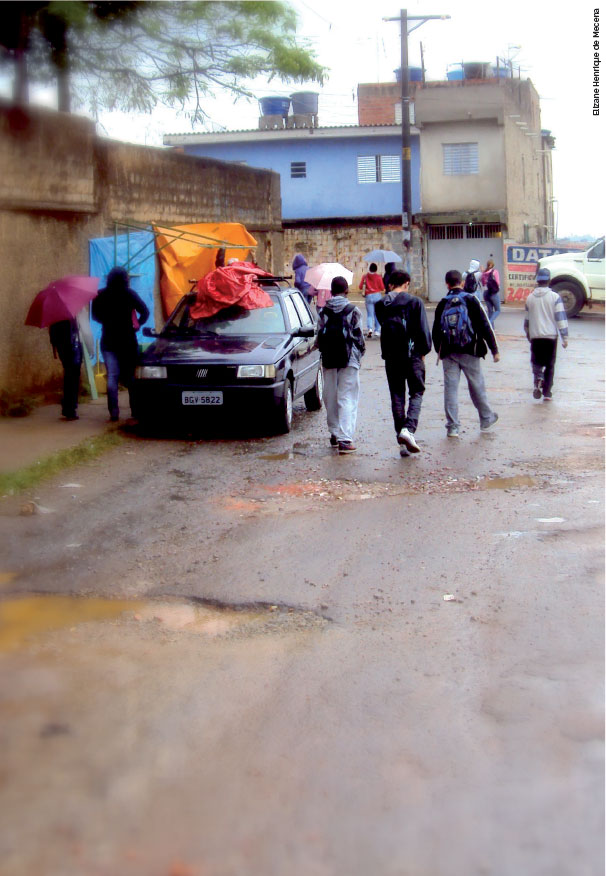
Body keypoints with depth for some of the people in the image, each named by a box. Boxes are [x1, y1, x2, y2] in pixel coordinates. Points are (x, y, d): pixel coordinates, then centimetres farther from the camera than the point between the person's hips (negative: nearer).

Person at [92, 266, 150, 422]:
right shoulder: (129, 294, -7)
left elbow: (95, 315, 7)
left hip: (108, 342, 1)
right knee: (130, 376, 10)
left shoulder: (101, 295, -1)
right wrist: (136, 325, 6)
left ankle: (114, 412, -13)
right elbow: (145, 312, -8)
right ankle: (135, 409, 14)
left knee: (112, 377, -2)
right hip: (128, 342, -1)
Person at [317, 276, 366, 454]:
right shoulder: (353, 311, -6)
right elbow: (359, 336, -2)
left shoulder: (323, 312, 2)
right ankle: (345, 438, -14)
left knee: (331, 397, 14)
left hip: (328, 359, 3)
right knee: (347, 398, -4)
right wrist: (360, 353, 14)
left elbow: (319, 337, 5)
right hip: (349, 359, -3)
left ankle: (334, 434, 22)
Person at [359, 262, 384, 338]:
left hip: (368, 296, 0)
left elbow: (360, 286, 2)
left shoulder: (365, 276, 0)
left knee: (369, 314, 3)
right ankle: (377, 331, 9)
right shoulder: (378, 276, -3)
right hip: (377, 296, 0)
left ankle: (369, 328, -21)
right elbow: (382, 288, -2)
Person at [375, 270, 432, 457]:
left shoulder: (381, 305, 3)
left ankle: (402, 441, 8)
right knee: (416, 393, 8)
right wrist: (423, 351, 5)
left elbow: (383, 326, 10)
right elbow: (423, 330, -6)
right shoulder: (415, 302, -6)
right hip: (412, 355, -3)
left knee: (397, 396, 10)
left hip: (391, 356, 3)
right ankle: (408, 429, -15)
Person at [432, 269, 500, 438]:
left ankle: (452, 427, 0)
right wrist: (494, 349, 0)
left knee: (450, 387, 3)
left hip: (448, 353, 2)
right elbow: (485, 326, -5)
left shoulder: (442, 304, 4)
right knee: (477, 386, 12)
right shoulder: (471, 300, -4)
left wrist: (439, 351, 25)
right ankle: (486, 419, 26)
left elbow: (435, 330, 10)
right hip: (470, 352, -1)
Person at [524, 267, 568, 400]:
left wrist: (528, 333, 29)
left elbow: (526, 319, 13)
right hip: (551, 335, -2)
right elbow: (561, 318, -10)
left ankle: (538, 379, -18)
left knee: (536, 361, 13)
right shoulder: (555, 297, -7)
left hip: (535, 336, 2)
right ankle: (547, 393, 8)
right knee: (550, 365, 8)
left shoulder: (530, 297, 3)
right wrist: (565, 337, -6)